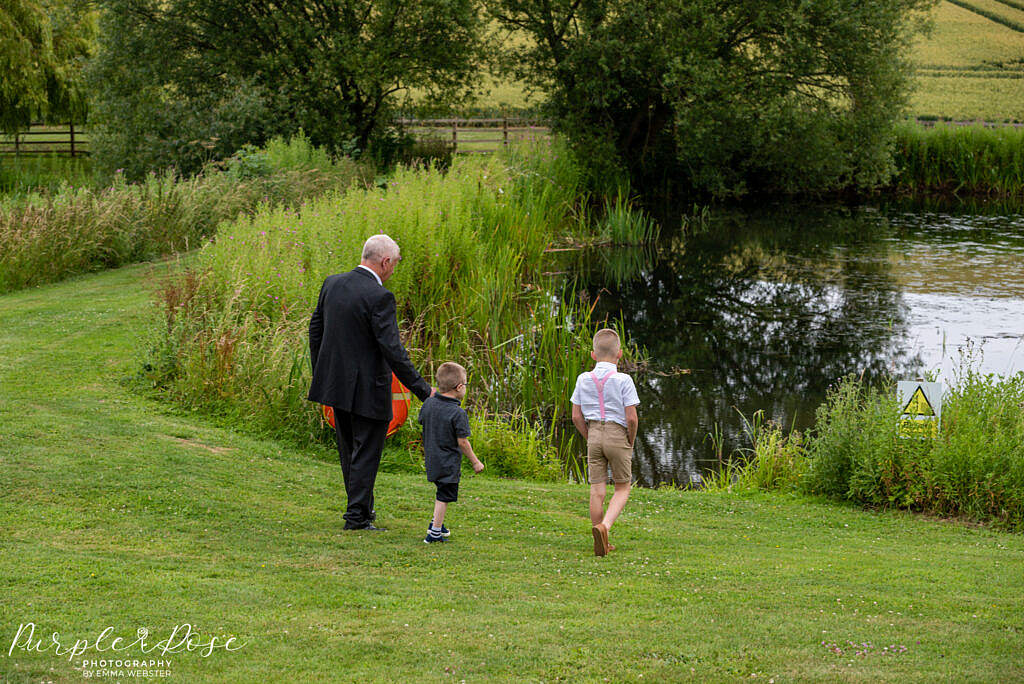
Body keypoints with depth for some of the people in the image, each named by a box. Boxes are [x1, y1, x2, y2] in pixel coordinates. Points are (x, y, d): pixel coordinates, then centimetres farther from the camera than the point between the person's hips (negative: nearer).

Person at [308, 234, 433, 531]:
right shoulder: (379, 297, -20)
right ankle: (357, 515, 8)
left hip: (336, 382, 7)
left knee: (349, 449, 19)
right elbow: (392, 349, -22)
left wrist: (320, 371, 24)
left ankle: (362, 508, 32)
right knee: (366, 451, 5)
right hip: (367, 389, -7)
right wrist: (423, 390, -16)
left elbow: (316, 327, 11)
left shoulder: (332, 283, 2)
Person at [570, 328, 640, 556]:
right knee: (622, 488, 10)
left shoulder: (583, 380, 2)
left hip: (594, 436, 3)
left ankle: (601, 545, 10)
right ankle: (604, 525, -16)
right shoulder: (623, 381, -9)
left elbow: (576, 417, 4)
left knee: (597, 490, 6)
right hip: (617, 435, -3)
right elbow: (632, 418, -12)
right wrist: (630, 442, 4)